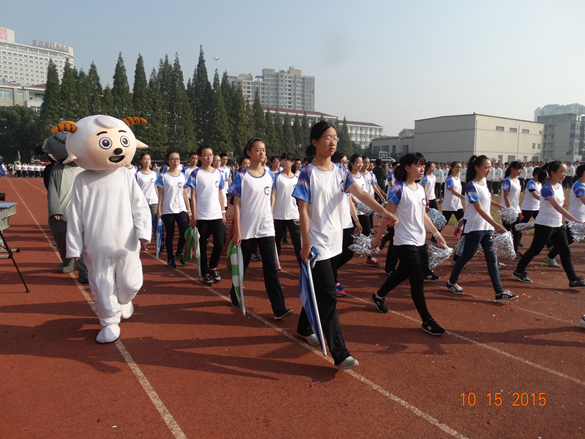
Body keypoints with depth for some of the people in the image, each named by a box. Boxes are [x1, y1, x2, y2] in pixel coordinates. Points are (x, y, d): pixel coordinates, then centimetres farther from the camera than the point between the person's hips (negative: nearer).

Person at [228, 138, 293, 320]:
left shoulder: (270, 176, 4)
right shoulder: (241, 176, -7)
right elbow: (236, 204, -8)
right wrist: (237, 231, -12)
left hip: (267, 229, 2)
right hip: (246, 229, -2)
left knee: (271, 268, -3)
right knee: (242, 265, 14)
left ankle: (279, 308, -4)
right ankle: (234, 295, 38)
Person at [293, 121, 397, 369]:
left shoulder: (341, 172, 6)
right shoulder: (308, 174, -10)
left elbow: (360, 193, -9)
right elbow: (303, 211, -12)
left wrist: (383, 211, -24)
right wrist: (306, 244, -15)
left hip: (335, 243, 6)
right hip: (317, 244, -6)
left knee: (319, 290, 19)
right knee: (328, 296, -6)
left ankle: (304, 328, 40)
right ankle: (340, 354, -1)